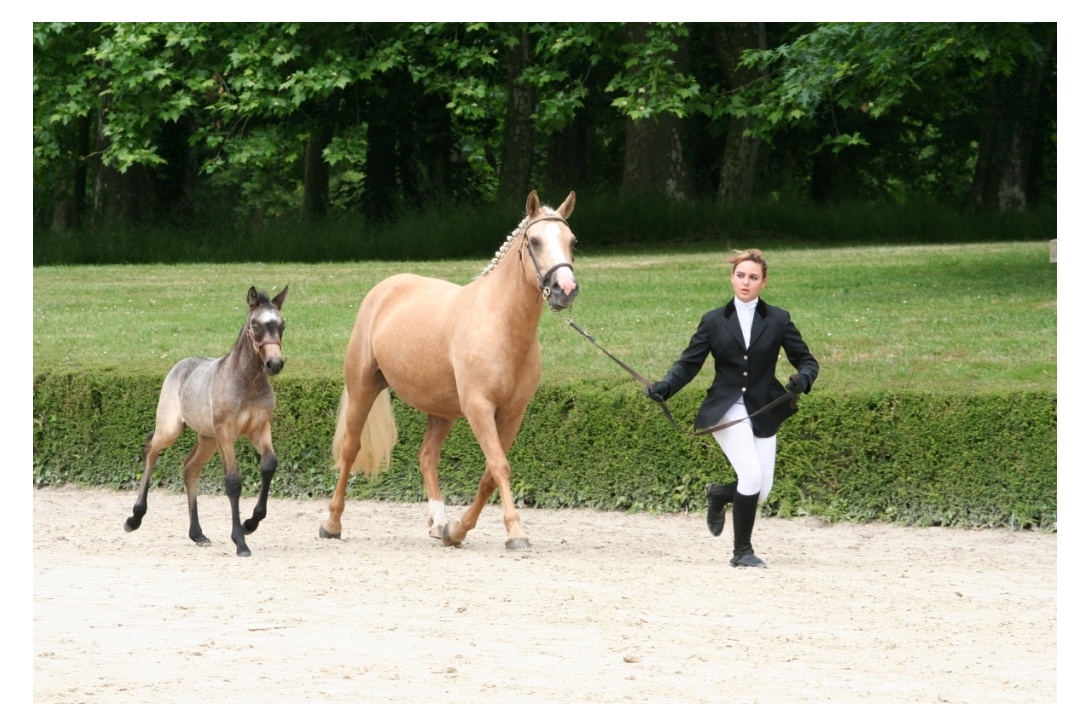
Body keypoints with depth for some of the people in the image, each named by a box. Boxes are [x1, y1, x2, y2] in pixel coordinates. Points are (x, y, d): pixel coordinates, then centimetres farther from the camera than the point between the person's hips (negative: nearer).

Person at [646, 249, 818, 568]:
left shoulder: (778, 320, 5)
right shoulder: (713, 322, 4)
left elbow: (806, 360, 7)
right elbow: (688, 364, 4)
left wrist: (802, 379, -16)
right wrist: (664, 387, -14)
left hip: (764, 412, 3)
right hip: (726, 409, -3)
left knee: (761, 491, 3)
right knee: (752, 475, -21)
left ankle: (719, 494, 38)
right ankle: (742, 552, -6)